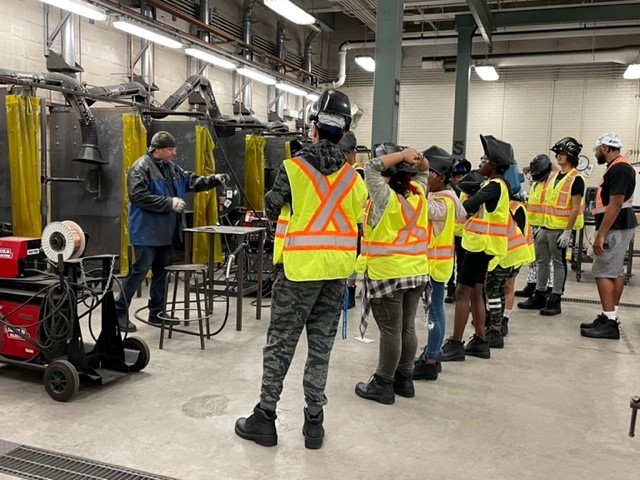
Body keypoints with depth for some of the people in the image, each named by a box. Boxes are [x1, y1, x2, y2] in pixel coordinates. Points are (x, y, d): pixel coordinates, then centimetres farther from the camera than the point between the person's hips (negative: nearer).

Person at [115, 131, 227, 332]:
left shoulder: (172, 167, 12)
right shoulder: (141, 168, -13)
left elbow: (191, 181, 19)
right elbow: (139, 197, -22)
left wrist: (214, 180, 3)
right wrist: (170, 203, -23)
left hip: (166, 232, 9)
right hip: (147, 232, -9)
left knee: (161, 272, 15)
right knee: (139, 272, -5)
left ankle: (157, 313, 26)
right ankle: (119, 312, 6)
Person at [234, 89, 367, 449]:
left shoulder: (295, 167, -10)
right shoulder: (354, 177, 2)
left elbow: (271, 210, 1)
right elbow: (358, 221, 8)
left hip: (300, 268, -4)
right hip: (336, 270, 4)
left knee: (281, 343, 7)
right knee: (321, 346, 12)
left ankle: (265, 418, 15)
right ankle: (314, 422, 19)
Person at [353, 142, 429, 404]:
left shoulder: (385, 196, -14)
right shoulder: (418, 193, 4)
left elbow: (371, 167, -15)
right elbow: (424, 171, 20)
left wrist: (402, 155, -12)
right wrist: (415, 159, 0)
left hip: (388, 273, -7)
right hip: (416, 271, 7)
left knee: (390, 331, -1)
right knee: (407, 327, 14)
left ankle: (383, 385, 10)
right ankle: (404, 379, 25)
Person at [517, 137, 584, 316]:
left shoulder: (576, 179, -11)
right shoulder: (553, 176, 12)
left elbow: (575, 208, -15)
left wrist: (567, 232, -19)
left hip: (560, 229, -8)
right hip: (545, 227, 8)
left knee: (559, 263, 2)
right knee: (541, 261, 12)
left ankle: (555, 300, 10)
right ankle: (539, 296, 22)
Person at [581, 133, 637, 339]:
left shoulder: (618, 169, -18)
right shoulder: (619, 167, 15)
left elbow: (615, 205, -24)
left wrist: (601, 235, -26)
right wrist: (603, 232, 22)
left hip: (615, 229, -11)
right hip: (618, 227, 11)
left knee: (603, 272, -9)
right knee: (615, 272, 12)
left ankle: (609, 322, -8)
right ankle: (610, 318, 18)